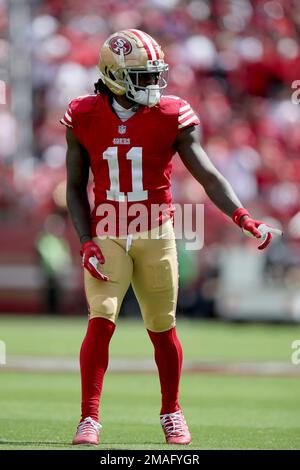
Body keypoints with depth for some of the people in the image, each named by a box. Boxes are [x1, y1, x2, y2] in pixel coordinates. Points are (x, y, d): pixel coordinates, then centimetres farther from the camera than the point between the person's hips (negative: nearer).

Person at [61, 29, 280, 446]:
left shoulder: (171, 117, -6)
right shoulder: (85, 118, -3)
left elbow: (209, 176, -9)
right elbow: (75, 188, 4)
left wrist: (242, 217, -23)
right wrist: (86, 241, -6)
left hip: (156, 234, 0)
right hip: (107, 235, 0)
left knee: (163, 329, 9)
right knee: (101, 321, -13)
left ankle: (171, 413, 27)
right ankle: (89, 419, -9)